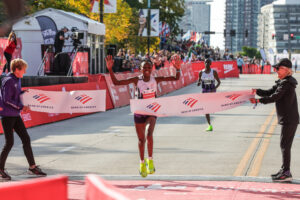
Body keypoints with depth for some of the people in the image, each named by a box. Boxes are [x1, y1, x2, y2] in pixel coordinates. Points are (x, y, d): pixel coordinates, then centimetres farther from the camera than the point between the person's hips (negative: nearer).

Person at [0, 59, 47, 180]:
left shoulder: (17, 80, 12)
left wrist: (24, 92, 3)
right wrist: (21, 107, -16)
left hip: (15, 115, 9)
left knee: (26, 139, 7)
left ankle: (32, 167, 14)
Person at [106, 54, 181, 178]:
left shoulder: (156, 80, -6)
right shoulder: (136, 80, -8)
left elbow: (176, 78, -7)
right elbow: (116, 82, -11)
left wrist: (177, 68, -26)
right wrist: (110, 69, -22)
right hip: (139, 113, 1)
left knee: (149, 135, -26)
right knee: (141, 139, 13)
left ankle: (150, 160, -10)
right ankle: (142, 163, 35)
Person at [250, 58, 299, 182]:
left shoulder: (286, 83, -15)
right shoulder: (282, 82, 16)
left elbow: (275, 97, -21)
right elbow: (270, 92, 13)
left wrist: (258, 101, -16)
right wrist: (256, 91, -2)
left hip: (289, 119, -10)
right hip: (287, 119, 10)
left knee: (285, 145, -8)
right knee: (284, 144, 14)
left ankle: (286, 173, -7)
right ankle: (284, 170, 21)